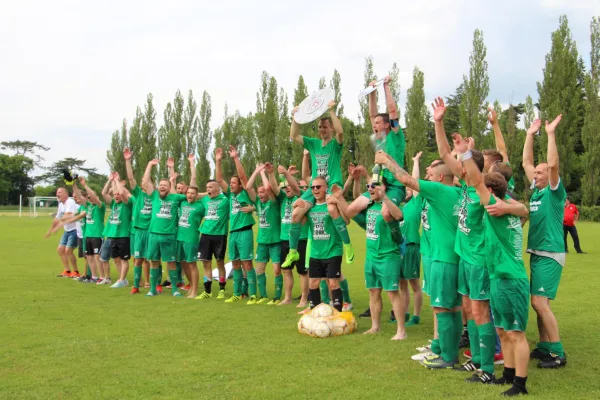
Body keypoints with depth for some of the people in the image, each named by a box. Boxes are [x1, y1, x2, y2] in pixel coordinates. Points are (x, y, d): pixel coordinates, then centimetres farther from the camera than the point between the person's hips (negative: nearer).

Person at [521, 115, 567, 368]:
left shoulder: (555, 192, -8)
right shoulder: (536, 190, 11)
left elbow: (553, 164, -23)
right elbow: (526, 162, 15)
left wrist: (551, 133, -21)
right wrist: (530, 135, 12)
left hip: (550, 254, -8)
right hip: (536, 253, 8)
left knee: (540, 302, -12)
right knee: (540, 303, 11)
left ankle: (558, 354, -4)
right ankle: (544, 346, 20)